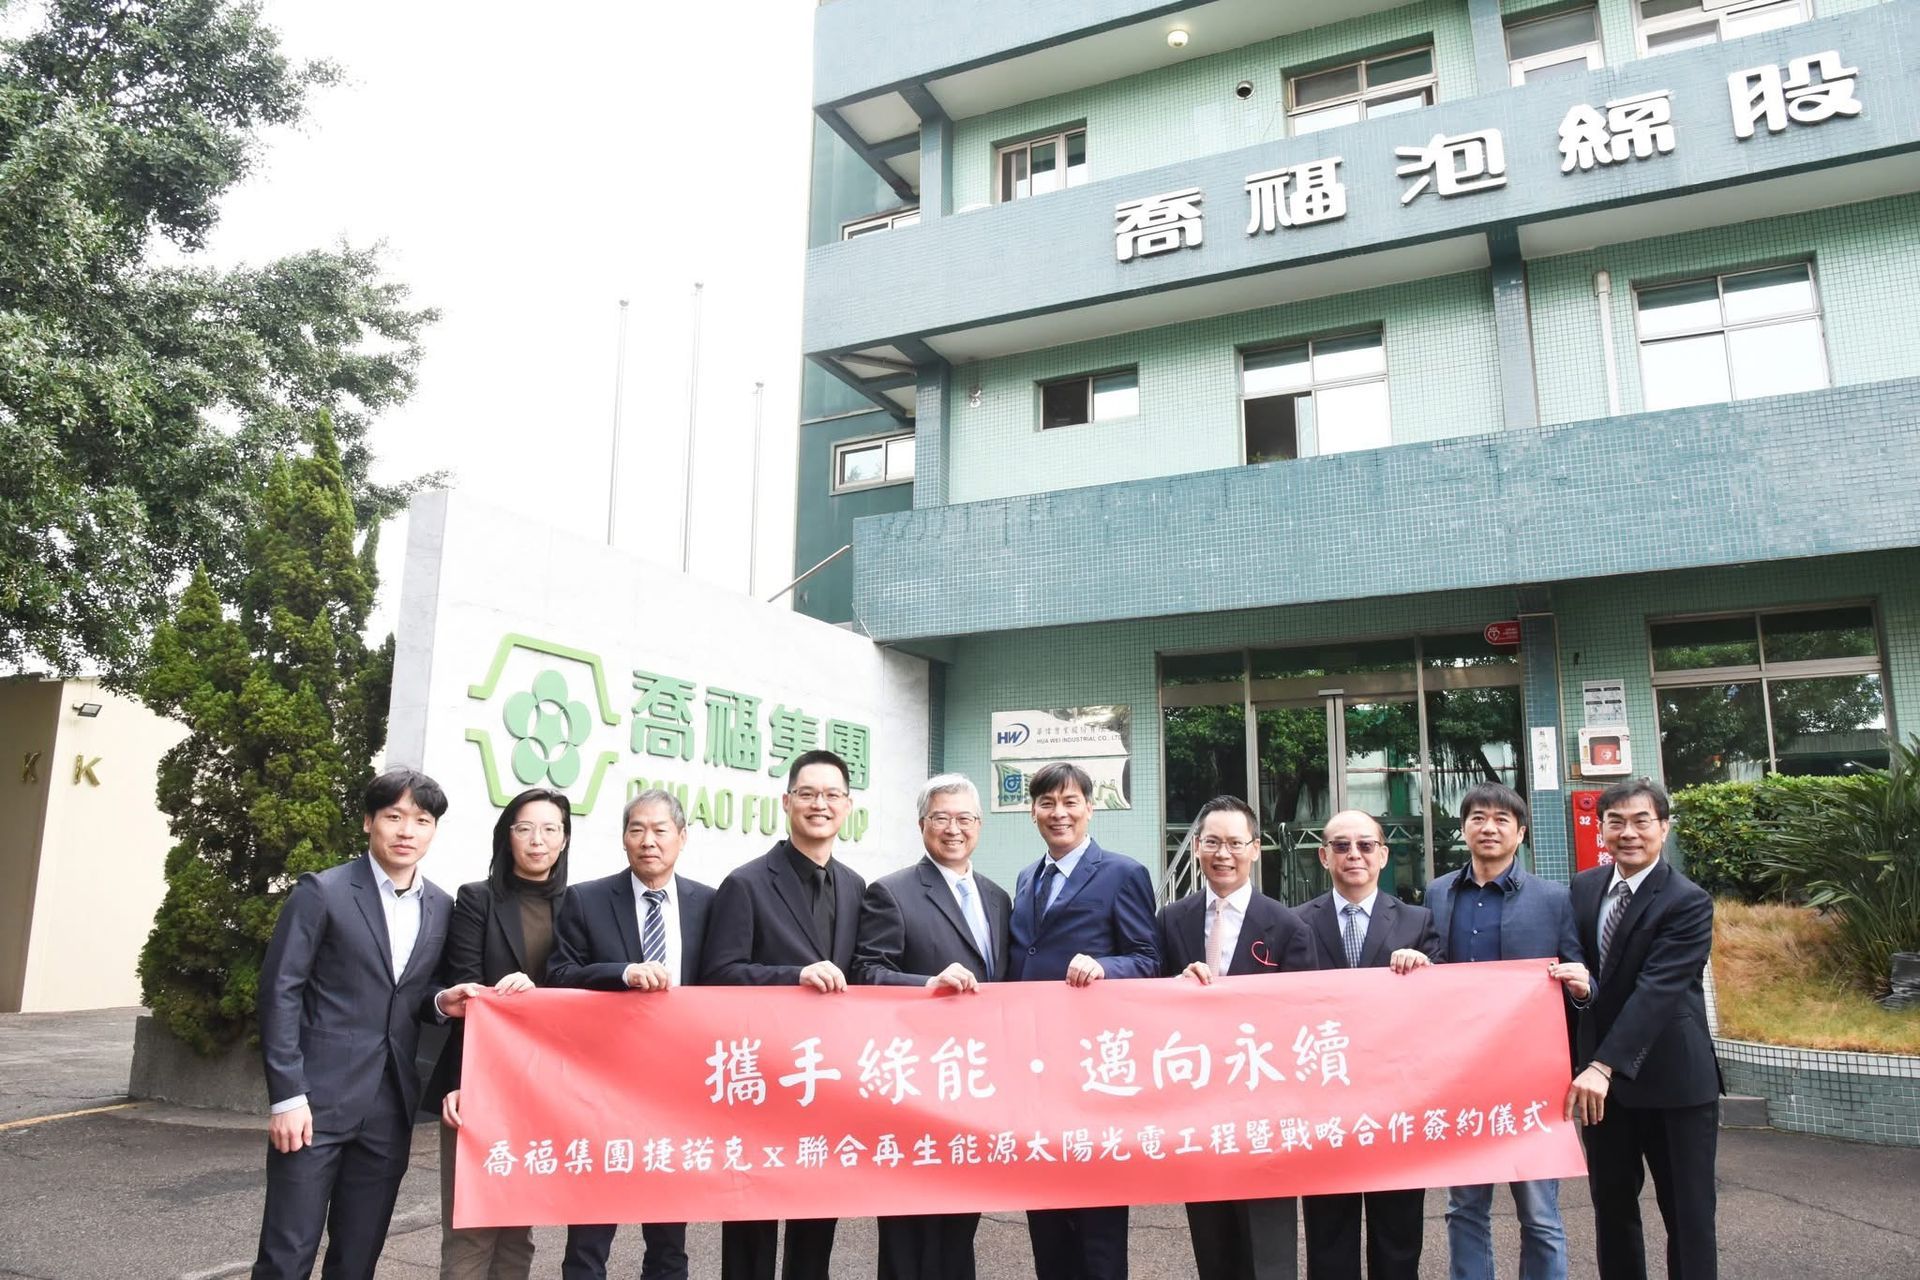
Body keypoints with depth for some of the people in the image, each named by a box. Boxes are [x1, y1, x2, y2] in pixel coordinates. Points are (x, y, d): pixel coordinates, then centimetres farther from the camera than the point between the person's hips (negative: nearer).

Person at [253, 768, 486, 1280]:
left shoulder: (440, 907, 8)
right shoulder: (322, 892, -6)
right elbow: (280, 991, -8)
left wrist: (441, 1002, -6)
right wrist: (287, 1096, -13)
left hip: (390, 1108, 5)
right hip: (317, 1100, -4)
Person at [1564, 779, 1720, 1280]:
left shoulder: (1688, 903, -14)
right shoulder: (1583, 888, 4)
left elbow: (1656, 990, -23)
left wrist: (1604, 1066, -31)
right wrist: (1584, 1065, 7)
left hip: (1673, 1081, -5)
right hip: (1600, 1078, 5)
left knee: (1688, 1214, 5)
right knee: (1611, 1207, 14)